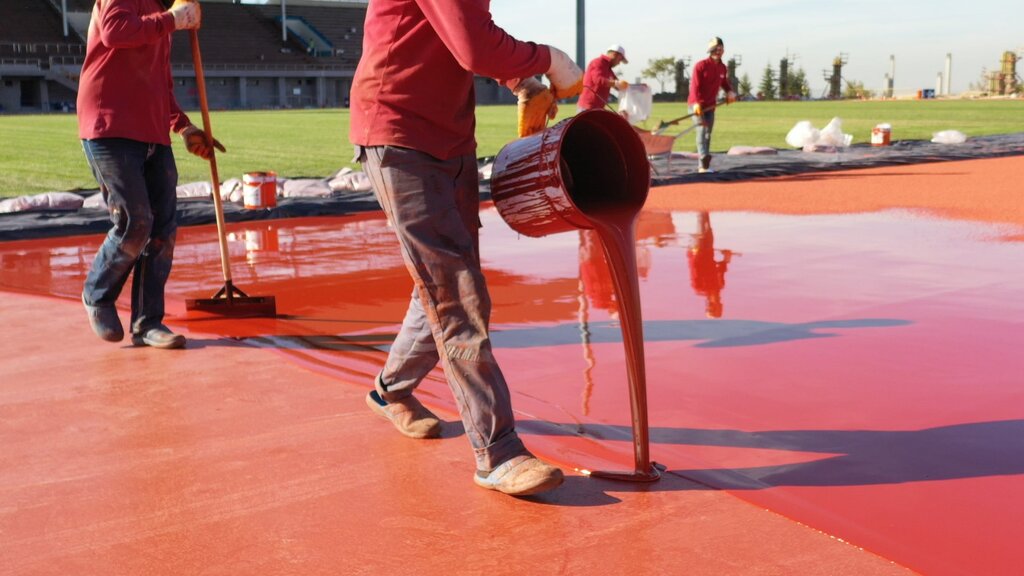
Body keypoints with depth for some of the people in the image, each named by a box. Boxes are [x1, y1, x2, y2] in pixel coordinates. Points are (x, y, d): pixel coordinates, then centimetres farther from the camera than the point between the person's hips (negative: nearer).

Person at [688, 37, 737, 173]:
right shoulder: (701, 65, -11)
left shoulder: (723, 68, 9)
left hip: (710, 105, 7)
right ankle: (704, 164, -28)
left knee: (708, 134, 9)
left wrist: (730, 92, 1)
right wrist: (696, 103, -29)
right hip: (697, 105, -7)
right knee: (702, 130, -18)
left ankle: (702, 164, 17)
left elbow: (724, 83, 23)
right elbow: (694, 85, -17)